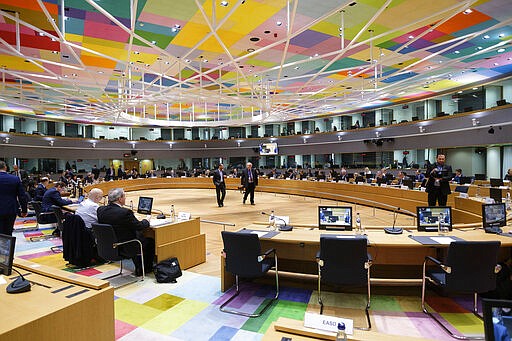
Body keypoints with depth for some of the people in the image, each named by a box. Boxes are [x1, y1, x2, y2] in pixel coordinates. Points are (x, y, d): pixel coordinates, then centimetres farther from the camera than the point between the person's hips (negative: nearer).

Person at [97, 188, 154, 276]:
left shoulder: (100, 210, -5)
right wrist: (146, 221, 4)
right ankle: (146, 268, 28)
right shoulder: (125, 212, -28)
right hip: (125, 248, -8)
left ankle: (138, 268, 34)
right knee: (151, 241, 12)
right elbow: (139, 226, -18)